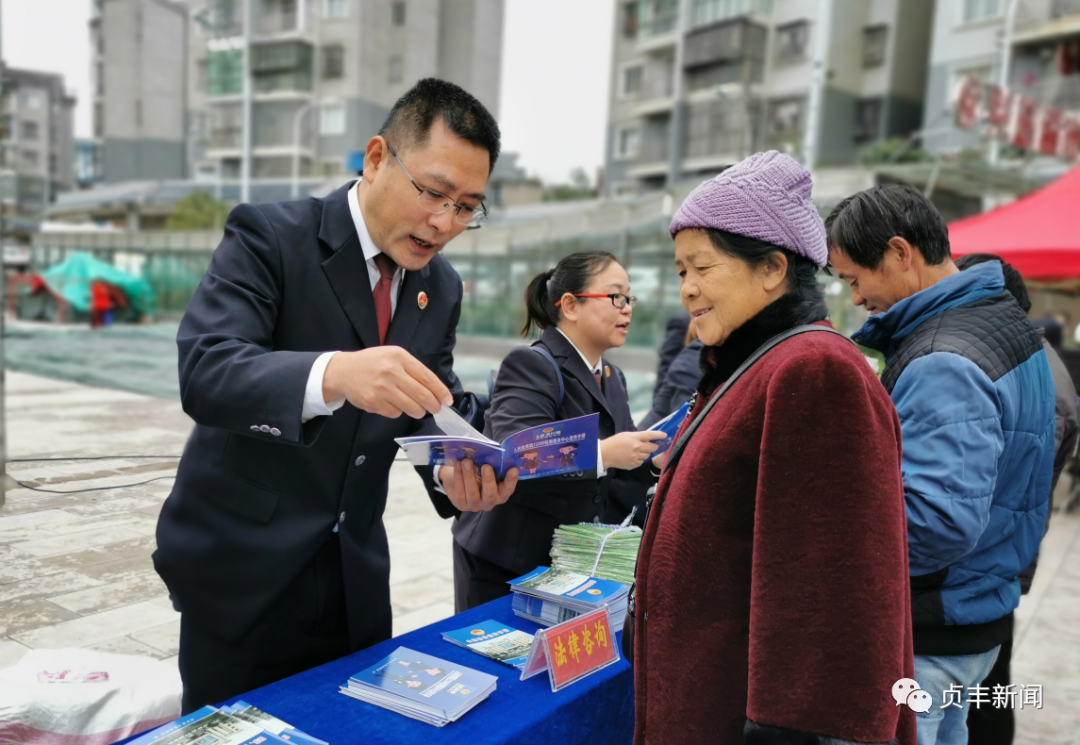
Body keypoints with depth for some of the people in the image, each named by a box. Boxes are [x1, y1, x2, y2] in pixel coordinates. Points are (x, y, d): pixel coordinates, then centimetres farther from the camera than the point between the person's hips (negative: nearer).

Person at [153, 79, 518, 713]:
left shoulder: (441, 288, 4)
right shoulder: (269, 236, -13)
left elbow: (436, 408, 4)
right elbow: (204, 370, -26)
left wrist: (458, 471, -18)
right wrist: (333, 374, -44)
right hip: (243, 570, -4)